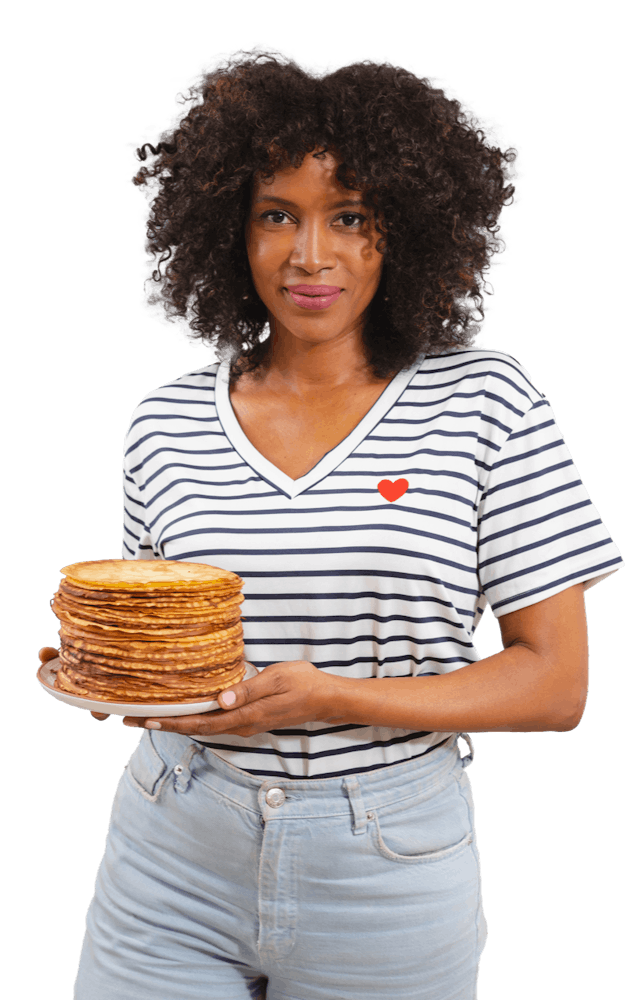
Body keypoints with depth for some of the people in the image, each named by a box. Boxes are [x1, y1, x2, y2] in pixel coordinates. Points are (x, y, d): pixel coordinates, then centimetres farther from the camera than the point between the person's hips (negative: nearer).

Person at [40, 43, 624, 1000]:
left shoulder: (484, 401, -8)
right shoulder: (165, 422, 0)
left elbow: (555, 684, -9)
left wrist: (327, 696, -21)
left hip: (389, 861, -1)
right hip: (174, 859, 2)